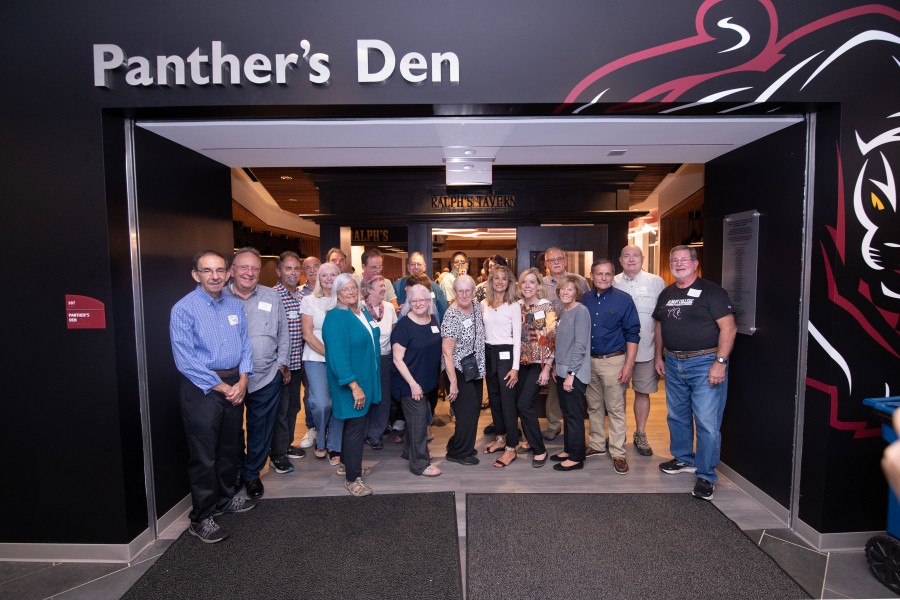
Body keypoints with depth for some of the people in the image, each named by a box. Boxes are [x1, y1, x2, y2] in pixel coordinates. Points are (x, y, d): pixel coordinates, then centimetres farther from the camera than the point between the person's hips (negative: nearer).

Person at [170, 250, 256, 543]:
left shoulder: (234, 306, 7)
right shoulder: (184, 309, -10)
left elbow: (245, 345, 7)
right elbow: (185, 359, -15)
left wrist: (242, 381, -6)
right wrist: (221, 387, -13)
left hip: (235, 384, 6)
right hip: (202, 388, -5)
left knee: (230, 448, 18)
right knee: (203, 455, 3)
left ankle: (225, 499, 38)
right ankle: (201, 518, 19)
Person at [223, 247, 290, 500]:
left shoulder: (272, 297, 4)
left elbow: (283, 334, 9)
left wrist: (281, 363, 5)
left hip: (266, 378, 1)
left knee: (261, 429, 12)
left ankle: (251, 474, 33)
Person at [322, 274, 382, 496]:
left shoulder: (364, 312, 7)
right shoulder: (335, 318, -18)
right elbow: (338, 355, -24)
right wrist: (354, 386, -27)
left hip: (366, 379, 8)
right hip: (351, 384, -8)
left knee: (356, 424, 19)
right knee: (356, 427, -1)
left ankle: (347, 464, 36)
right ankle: (352, 478, 13)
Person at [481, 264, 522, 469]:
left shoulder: (514, 306, -7)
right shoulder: (483, 304, 6)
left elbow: (517, 337, -9)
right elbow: (481, 331, 12)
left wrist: (515, 367, -14)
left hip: (505, 354, -5)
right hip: (488, 353, 5)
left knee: (507, 401, -3)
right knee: (493, 398, 15)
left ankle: (511, 448, 8)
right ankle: (500, 438, 31)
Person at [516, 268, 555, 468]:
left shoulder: (547, 307, -9)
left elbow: (552, 338, -12)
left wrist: (546, 368, -16)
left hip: (539, 363, -5)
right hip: (521, 362, 5)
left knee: (524, 404, -12)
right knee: (520, 403, 8)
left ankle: (539, 450, 3)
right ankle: (532, 441, 29)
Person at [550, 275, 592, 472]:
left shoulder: (581, 311, -13)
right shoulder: (562, 311, 11)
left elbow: (580, 345, -18)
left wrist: (571, 373, -19)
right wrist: (556, 366, 14)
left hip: (575, 373, -8)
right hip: (562, 371, 8)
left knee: (575, 416, 2)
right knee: (567, 414, 17)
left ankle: (576, 458, 13)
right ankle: (568, 449, 29)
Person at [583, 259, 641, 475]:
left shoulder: (623, 300, -6)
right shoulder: (585, 300, 6)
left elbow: (632, 334, -7)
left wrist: (629, 364, -13)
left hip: (613, 361, -4)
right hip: (588, 360, 4)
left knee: (616, 409, 1)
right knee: (594, 407, 14)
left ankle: (618, 453, 12)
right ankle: (596, 445, 28)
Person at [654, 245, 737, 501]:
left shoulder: (711, 291, -9)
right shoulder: (666, 294, 12)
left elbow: (728, 328, -14)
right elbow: (660, 327, 19)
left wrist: (720, 362, -19)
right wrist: (659, 357, 14)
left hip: (704, 363, -6)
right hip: (673, 364, 7)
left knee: (707, 422, -3)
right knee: (677, 416, 18)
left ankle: (705, 475, 10)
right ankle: (684, 459, 36)